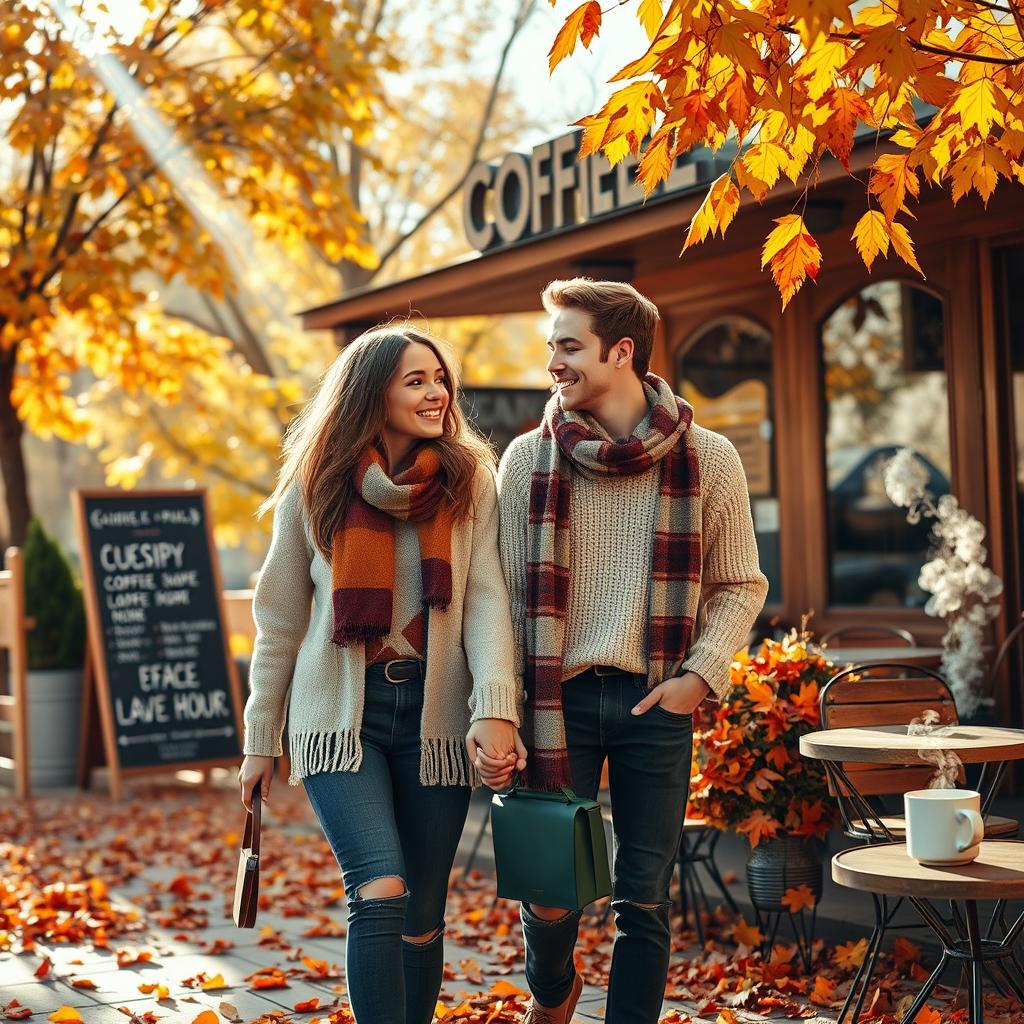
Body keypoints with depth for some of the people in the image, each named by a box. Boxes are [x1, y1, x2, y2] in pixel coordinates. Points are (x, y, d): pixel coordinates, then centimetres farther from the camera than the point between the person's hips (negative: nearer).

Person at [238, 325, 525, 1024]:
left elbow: (486, 599, -6)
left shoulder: (470, 481, 3)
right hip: (343, 713, -1)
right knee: (381, 893, -20)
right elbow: (279, 621, 8)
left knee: (421, 921, 7)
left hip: (434, 714, 1)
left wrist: (495, 706, -21)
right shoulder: (315, 489, 2)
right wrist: (260, 741, 9)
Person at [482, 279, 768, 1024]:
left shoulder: (707, 459, 0)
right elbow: (505, 594, 1)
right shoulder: (530, 459, 1)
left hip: (657, 703, 0)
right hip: (559, 696, 0)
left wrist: (700, 674, -8)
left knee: (645, 899, 3)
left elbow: (741, 586, 7)